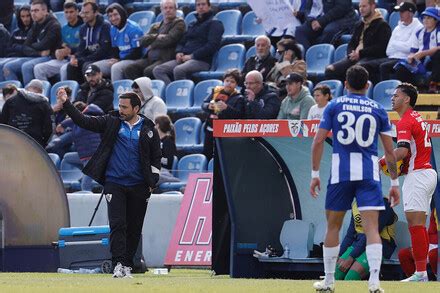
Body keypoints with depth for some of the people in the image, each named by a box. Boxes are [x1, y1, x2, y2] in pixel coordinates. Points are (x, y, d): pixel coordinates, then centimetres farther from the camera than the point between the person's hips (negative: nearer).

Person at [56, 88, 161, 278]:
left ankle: (127, 265, 15)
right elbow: (84, 121, -2)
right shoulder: (111, 122, 4)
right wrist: (66, 104, -12)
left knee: (134, 228, 5)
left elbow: (156, 158, 9)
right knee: (117, 225, -12)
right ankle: (118, 264, -18)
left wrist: (152, 182, 2)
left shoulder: (148, 129, 5)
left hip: (138, 186, 1)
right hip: (114, 183, -1)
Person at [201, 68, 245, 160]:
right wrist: (209, 106, -17)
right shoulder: (216, 91, 7)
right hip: (210, 129, 4)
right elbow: (203, 105, 7)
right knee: (206, 155, 9)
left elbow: (239, 114, -16)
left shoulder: (238, 98, -5)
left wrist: (227, 108, -30)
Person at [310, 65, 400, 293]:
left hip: (341, 171, 0)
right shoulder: (378, 110, 7)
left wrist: (315, 174, 5)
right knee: (371, 227, -6)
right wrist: (394, 183, 11)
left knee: (333, 226, 13)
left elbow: (318, 141, 0)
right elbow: (389, 151, 6)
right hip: (369, 172, 0)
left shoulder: (334, 105, 5)